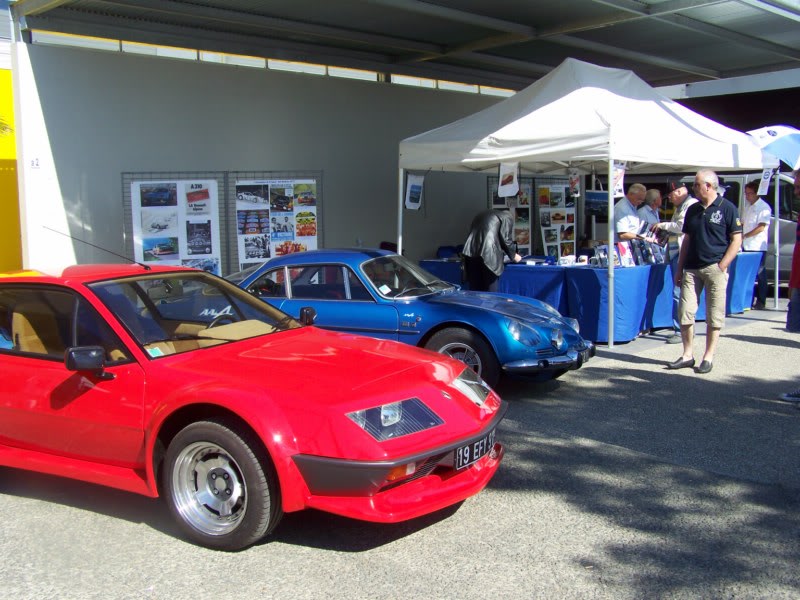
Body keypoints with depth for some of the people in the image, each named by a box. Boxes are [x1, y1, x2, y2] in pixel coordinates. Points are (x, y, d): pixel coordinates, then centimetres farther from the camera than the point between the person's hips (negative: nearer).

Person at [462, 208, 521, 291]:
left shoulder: (481, 215, 33)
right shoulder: (507, 216, 14)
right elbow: (506, 239, 3)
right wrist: (513, 255, 18)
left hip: (470, 252, 6)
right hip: (488, 254, -6)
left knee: (475, 291, 8)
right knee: (490, 291, 0)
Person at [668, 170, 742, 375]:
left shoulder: (727, 208, -3)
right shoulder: (693, 210, 13)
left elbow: (736, 240, -5)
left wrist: (722, 266, -12)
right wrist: (679, 269, 13)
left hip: (714, 268, -5)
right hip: (691, 269, 5)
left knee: (714, 316, 2)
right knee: (685, 313, 2)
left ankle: (708, 357, 9)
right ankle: (687, 355, 12)